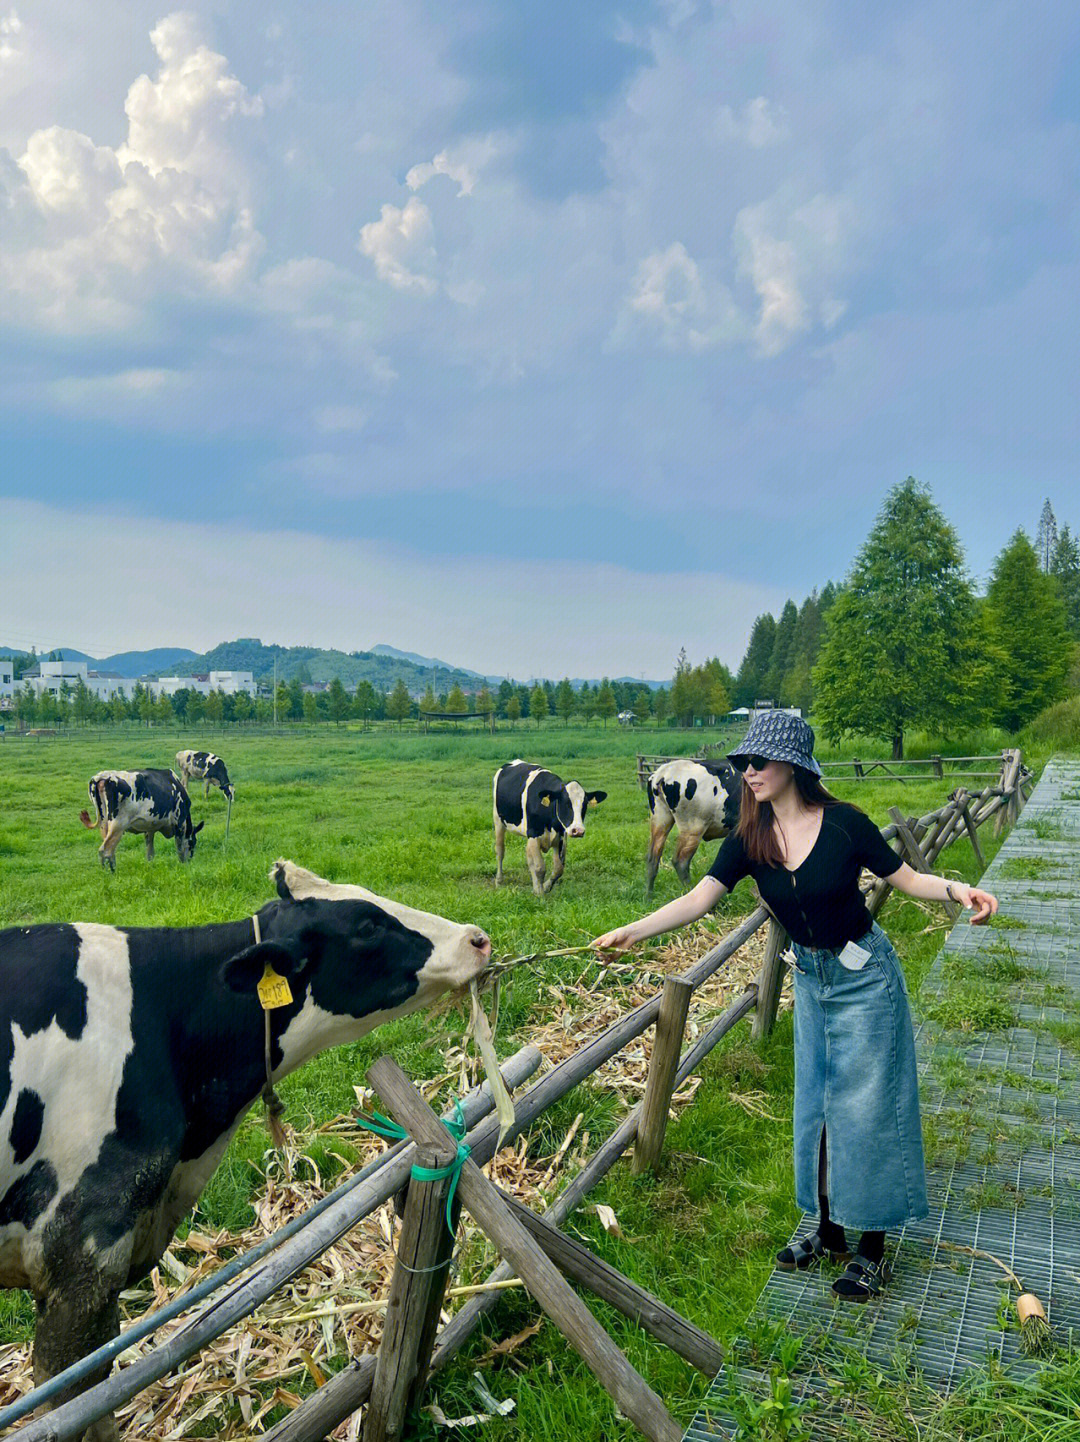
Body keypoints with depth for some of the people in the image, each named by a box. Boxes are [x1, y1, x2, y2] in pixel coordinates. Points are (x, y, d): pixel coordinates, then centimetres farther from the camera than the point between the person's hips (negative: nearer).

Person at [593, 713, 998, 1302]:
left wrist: (956, 888, -29)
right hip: (811, 979, 5)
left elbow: (907, 878, -9)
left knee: (864, 1107, 4)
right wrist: (632, 931, -30)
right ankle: (829, 1231, 34)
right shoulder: (748, 839, -10)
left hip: (864, 977, -4)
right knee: (816, 1105, 15)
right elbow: (698, 899, -18)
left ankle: (872, 1249, 21)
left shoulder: (843, 824, -20)